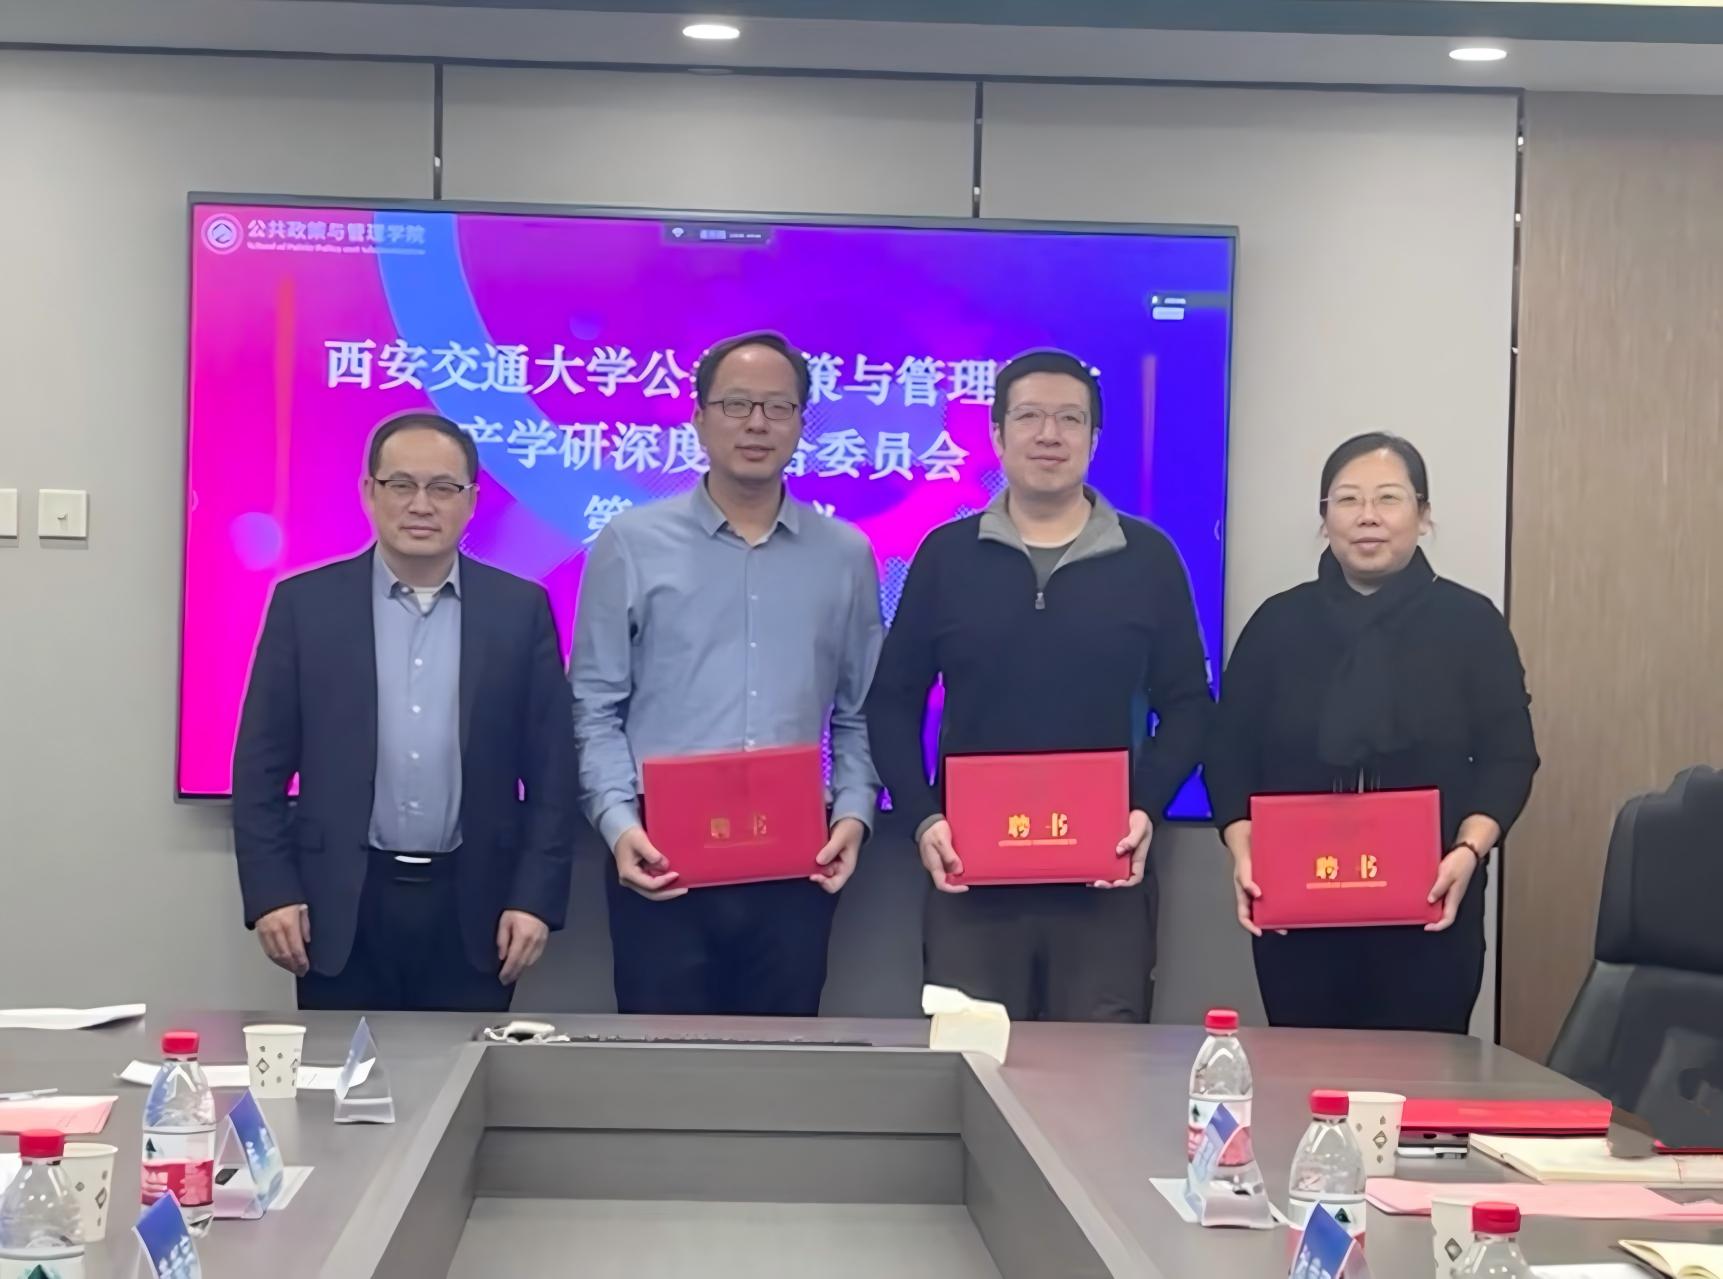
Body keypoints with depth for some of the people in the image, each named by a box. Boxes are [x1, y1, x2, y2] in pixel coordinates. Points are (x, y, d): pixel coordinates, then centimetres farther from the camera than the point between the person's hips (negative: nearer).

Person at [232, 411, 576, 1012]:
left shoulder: (521, 609, 3)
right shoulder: (305, 603, 2)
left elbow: (551, 771, 3)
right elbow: (261, 765, 2)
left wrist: (536, 898, -4)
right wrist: (271, 892, -6)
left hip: (473, 908, 1)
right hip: (342, 907, 0)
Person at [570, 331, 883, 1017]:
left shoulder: (846, 555, 9)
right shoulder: (630, 544, 3)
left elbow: (859, 714, 12)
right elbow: (595, 708, 1)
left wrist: (853, 812, -4)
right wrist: (618, 822, -12)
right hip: (663, 854, -2)